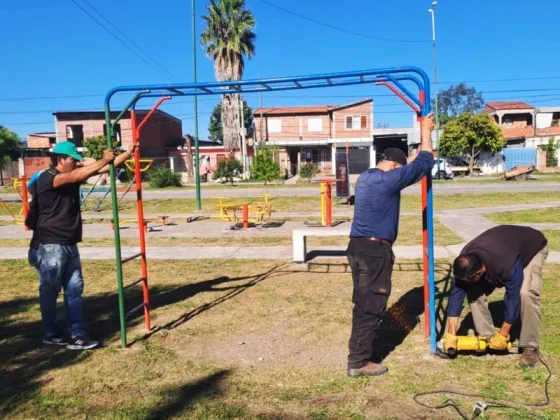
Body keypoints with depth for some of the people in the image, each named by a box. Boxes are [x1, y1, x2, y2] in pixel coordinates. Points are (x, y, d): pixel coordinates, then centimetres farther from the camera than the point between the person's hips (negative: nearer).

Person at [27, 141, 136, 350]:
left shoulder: (73, 176, 8)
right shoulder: (47, 178, -15)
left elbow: (103, 169, 4)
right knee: (50, 291, 7)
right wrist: (103, 160, -27)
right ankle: (51, 334, 22)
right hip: (49, 246, -8)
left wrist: (128, 153, -4)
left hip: (69, 245, 8)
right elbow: (77, 176, -32)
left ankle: (76, 336, 9)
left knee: (74, 289, 6)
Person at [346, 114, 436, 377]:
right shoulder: (388, 180, -14)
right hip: (376, 250, -10)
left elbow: (411, 167, 30)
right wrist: (426, 132, 6)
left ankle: (358, 354, 27)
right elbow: (423, 165, -7)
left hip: (357, 246, 10)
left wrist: (424, 153, 34)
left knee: (362, 304, 17)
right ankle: (359, 362, 8)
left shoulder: (365, 178, 14)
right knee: (371, 307, 0)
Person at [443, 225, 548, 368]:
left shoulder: (506, 265, -45)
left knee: (526, 293, -29)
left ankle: (530, 347, -15)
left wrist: (502, 334, -24)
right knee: (474, 291, -13)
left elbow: (513, 297, -33)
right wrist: (451, 334, -26)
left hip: (533, 248, -5)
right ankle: (487, 337, 2)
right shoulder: (465, 263, -29)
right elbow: (456, 295, -25)